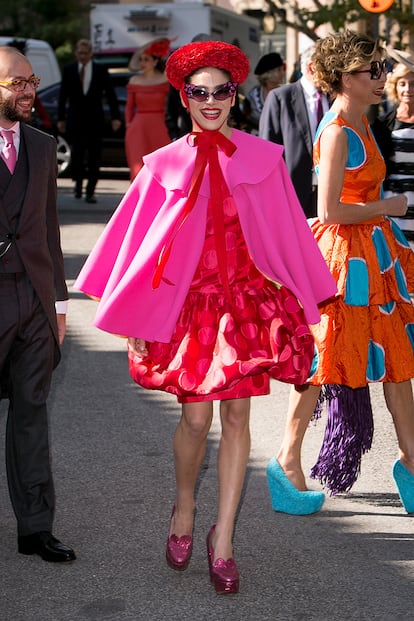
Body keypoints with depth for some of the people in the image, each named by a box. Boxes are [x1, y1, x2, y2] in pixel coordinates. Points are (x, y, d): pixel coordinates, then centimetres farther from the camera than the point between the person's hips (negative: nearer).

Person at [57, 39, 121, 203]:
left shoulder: (101, 70, 2)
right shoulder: (69, 70, 4)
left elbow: (110, 94, 3)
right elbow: (63, 95, 8)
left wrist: (115, 117, -5)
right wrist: (61, 118, 4)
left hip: (95, 119, 0)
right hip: (75, 120, 0)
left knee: (94, 156, -1)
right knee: (77, 153, -6)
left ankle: (90, 191, 4)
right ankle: (78, 183, 19)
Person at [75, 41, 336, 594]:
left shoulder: (264, 159, 2)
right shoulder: (163, 165, 1)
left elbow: (288, 237, 8)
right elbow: (136, 243, 5)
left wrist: (299, 304, 9)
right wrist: (132, 322, 4)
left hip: (249, 297, 1)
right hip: (188, 299, -1)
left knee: (237, 414, 1)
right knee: (195, 418, -2)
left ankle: (223, 539, 11)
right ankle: (184, 507, 28)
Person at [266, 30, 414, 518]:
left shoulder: (359, 124, 10)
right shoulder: (337, 132, -18)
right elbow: (330, 211, -23)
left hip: (375, 253, 9)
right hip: (346, 255, -9)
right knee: (326, 357, 0)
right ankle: (287, 462, 13)